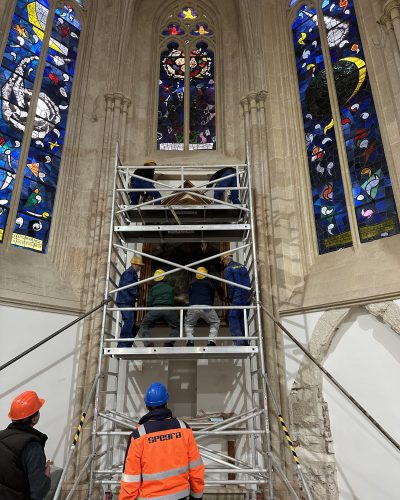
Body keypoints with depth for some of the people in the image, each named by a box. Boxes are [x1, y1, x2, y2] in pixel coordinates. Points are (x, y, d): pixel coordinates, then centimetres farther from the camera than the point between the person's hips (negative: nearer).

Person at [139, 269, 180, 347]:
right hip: (168, 309, 0)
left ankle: (148, 344, -5)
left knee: (144, 326, 17)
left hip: (156, 308, 0)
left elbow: (149, 302, 13)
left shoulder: (153, 288, 16)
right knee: (176, 327, 20)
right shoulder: (170, 287, 18)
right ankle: (169, 343, -3)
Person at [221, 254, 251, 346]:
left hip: (237, 298, -7)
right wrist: (248, 295, 16)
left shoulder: (227, 270, -4)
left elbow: (231, 285, -12)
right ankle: (245, 342, 12)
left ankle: (239, 341, -14)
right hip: (247, 298, 7)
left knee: (233, 319, -3)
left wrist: (230, 298, -1)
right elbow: (249, 282, 13)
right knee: (242, 320, 12)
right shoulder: (243, 266, 16)